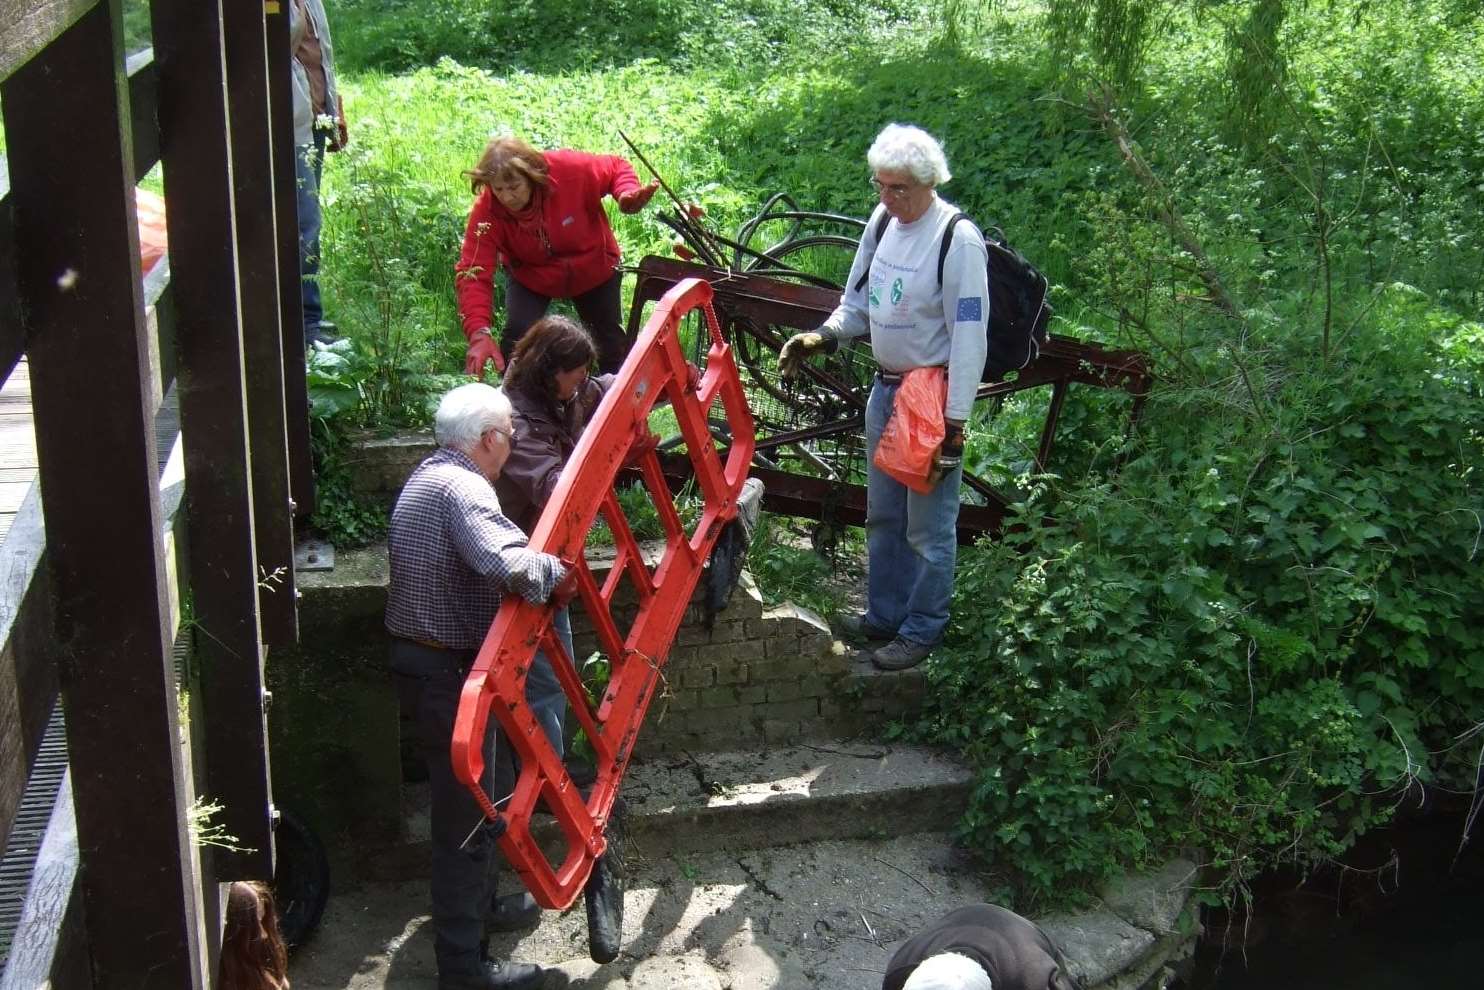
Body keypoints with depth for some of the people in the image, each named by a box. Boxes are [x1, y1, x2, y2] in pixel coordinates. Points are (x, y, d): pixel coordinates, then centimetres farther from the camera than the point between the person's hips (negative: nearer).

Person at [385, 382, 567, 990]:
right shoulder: (462, 489, -22)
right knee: (466, 815, 0)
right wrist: (556, 570, -19)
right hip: (450, 672, -10)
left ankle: (475, 902, 44)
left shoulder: (428, 475, 11)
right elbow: (511, 566, -37)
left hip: (421, 658, 10)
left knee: (462, 802, 26)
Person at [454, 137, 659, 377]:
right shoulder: (486, 212, -34)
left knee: (609, 337, 17)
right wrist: (479, 333, -55)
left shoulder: (570, 169, -36)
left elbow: (616, 168, -17)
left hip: (593, 268, 1)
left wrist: (628, 194, -41)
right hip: (530, 275, -1)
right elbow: (473, 274, -40)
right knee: (517, 335, -23)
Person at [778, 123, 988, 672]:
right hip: (886, 386, 8)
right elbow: (860, 301, 16)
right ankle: (884, 615, 35)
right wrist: (822, 337, -4)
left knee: (928, 527, 3)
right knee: (882, 516, 19)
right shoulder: (882, 221, 4)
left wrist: (954, 422, -20)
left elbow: (969, 338, -19)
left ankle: (923, 629, 19)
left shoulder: (957, 239, -19)